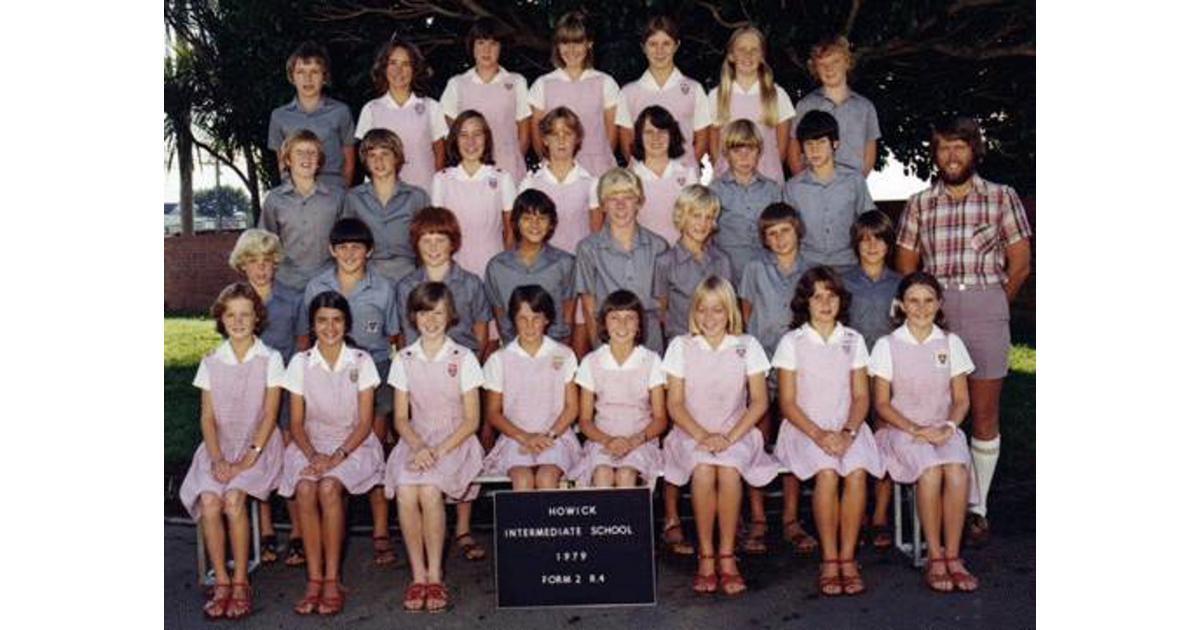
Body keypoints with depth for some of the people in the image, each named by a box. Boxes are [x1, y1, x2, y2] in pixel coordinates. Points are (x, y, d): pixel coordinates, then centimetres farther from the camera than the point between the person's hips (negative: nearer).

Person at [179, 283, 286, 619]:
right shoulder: (211, 362, 9)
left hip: (258, 445, -2)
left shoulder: (270, 359, 1)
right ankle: (221, 582, -12)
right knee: (209, 500, -24)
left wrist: (249, 458, -14)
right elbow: (207, 417, 5)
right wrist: (218, 459, -10)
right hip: (220, 447, 3)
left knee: (233, 498, -28)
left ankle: (241, 582, -13)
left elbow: (269, 414, -4)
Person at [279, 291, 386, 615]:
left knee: (328, 486, -31)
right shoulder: (300, 363, 3)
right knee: (305, 488, -30)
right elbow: (296, 422, 3)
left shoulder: (361, 362, -2)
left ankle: (332, 580, -21)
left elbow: (364, 422, -4)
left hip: (353, 443, -2)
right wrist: (313, 455, -16)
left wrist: (337, 456, -18)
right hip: (311, 443, 2)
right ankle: (314, 579, -21)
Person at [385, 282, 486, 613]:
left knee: (429, 490, -31)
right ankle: (418, 575, -13)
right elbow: (401, 418, 7)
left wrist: (440, 450, -15)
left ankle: (435, 575, -14)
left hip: (455, 440, -2)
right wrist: (418, 446, -13)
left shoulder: (463, 358, 1)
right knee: (405, 491, -29)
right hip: (416, 440, 2)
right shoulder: (403, 360, 9)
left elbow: (471, 420, -1)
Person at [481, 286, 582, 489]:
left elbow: (572, 407, 7)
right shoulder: (499, 360, 7)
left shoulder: (563, 355, 8)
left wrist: (549, 435, -9)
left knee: (546, 476, -30)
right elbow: (493, 413, 7)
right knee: (522, 478, -30)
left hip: (556, 436, 0)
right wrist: (524, 437, -9)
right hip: (515, 437, 0)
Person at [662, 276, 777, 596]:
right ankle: (705, 555, -17)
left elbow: (759, 402, 1)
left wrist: (730, 436, -14)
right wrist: (702, 435, -15)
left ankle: (726, 555, -17)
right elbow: (675, 404, 1)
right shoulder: (681, 346, 5)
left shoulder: (747, 346, 6)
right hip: (691, 433, 0)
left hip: (736, 433, 0)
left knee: (729, 470, -32)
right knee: (703, 470, -32)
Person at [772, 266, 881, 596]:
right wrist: (819, 435, -16)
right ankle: (829, 560, -20)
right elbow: (787, 403, -1)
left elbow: (861, 397, 7)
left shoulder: (853, 340, 12)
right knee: (827, 472, -31)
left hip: (847, 428, 2)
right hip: (804, 428, -2)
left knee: (857, 471, -29)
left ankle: (847, 557, -19)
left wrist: (848, 433, -12)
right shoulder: (792, 342, 4)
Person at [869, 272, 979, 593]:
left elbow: (961, 399, 9)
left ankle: (952, 556, -21)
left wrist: (948, 427, -11)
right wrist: (915, 429, -14)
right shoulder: (887, 345, 3)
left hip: (943, 429, 2)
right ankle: (935, 558, -21)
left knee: (957, 471, -31)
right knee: (930, 471, -32)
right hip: (902, 429, -2)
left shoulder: (951, 343, 9)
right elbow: (882, 404, 1)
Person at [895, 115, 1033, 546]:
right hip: (933, 311, 1)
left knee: (985, 412, 3)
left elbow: (1019, 264, 6)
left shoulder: (1002, 198, 6)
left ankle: (978, 508, 12)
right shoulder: (919, 204, 10)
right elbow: (905, 267, 11)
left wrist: (992, 307, 8)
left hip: (985, 306, -1)